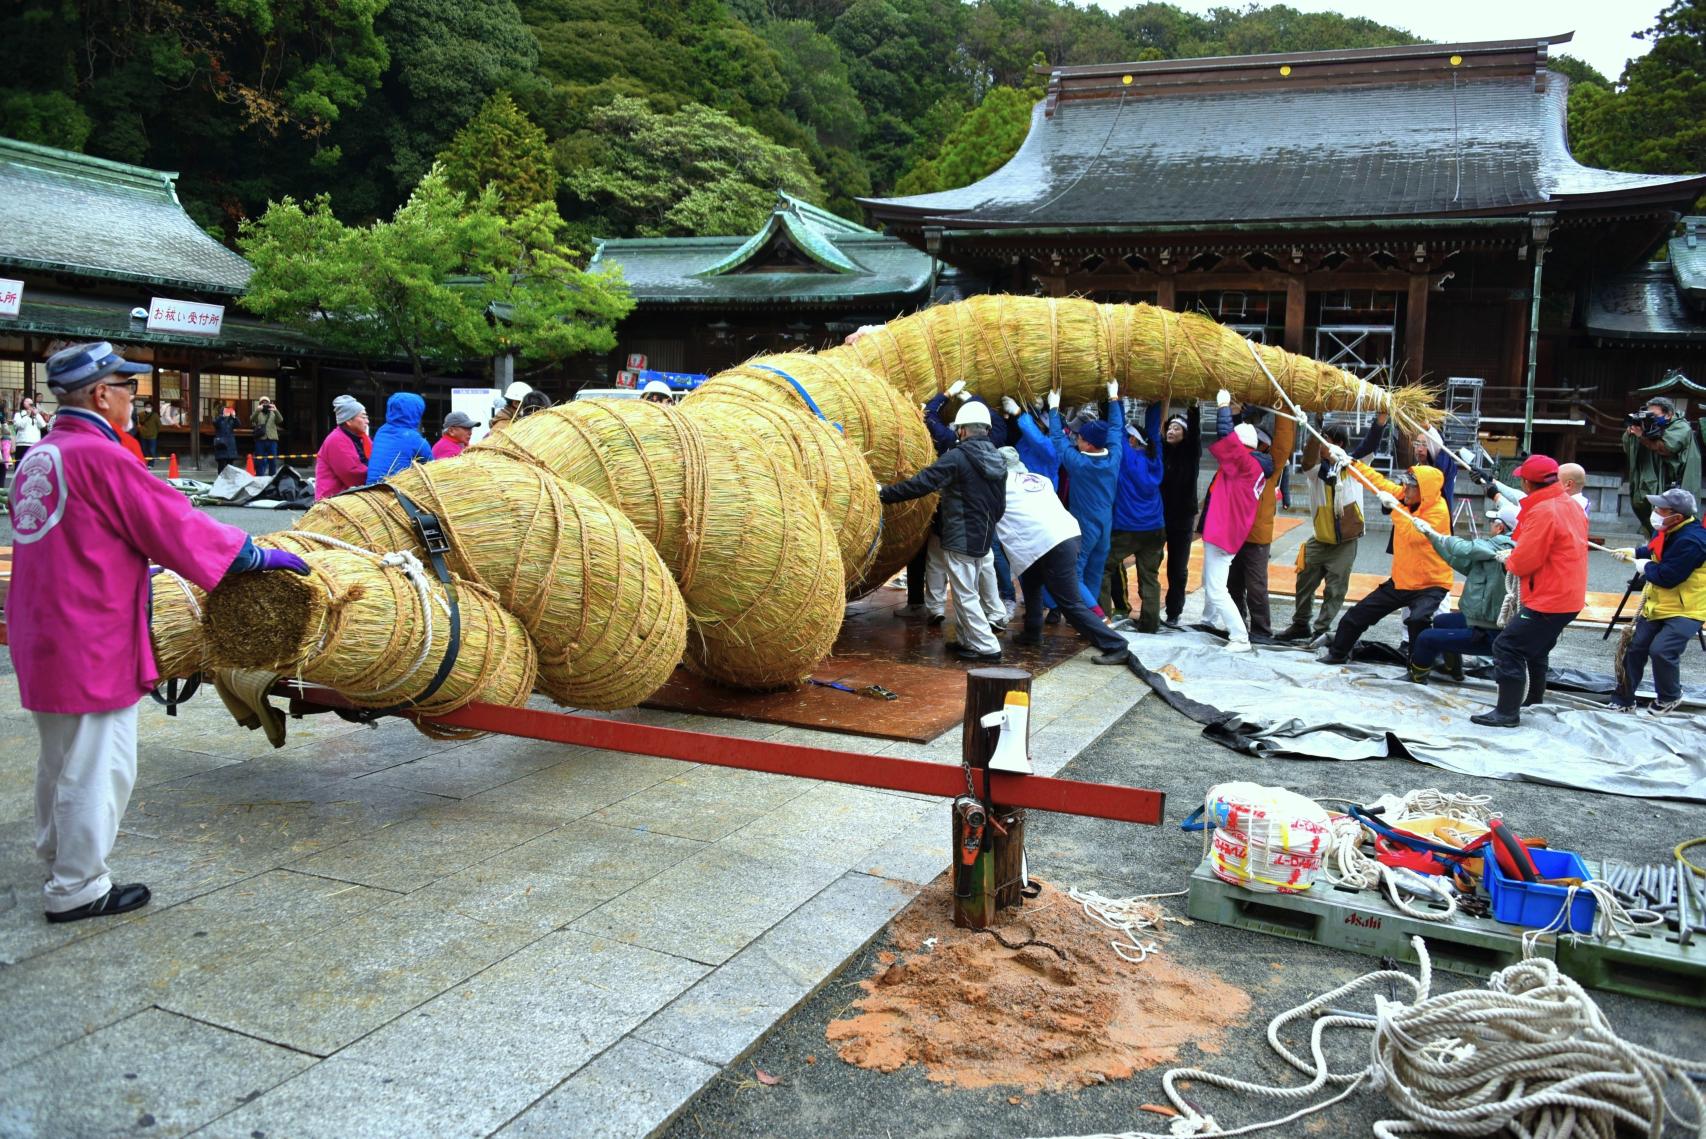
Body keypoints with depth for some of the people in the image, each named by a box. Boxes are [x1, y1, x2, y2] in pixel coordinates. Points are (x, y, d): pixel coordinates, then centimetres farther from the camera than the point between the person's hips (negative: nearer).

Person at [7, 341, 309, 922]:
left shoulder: (37, 457, 10)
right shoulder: (99, 457, -19)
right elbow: (176, 523, -16)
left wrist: (138, 567, 28)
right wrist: (259, 555, -6)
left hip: (41, 635, 10)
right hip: (91, 642, -10)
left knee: (62, 757, 24)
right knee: (96, 766, 2)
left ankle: (58, 856, 41)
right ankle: (77, 889, 12)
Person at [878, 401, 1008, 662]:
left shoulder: (957, 457, -16)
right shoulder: (997, 460, 9)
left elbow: (921, 484, -21)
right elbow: (1000, 505, 16)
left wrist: (884, 493, -13)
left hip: (959, 539, -8)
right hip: (983, 539, 8)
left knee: (966, 595, 0)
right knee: (969, 593, 19)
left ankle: (987, 647, 1)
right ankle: (968, 641, 26)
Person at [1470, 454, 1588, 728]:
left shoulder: (1543, 512, -21)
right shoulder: (1571, 505, 9)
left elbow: (1523, 562, -21)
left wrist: (1507, 558, 0)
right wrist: (1516, 554, 7)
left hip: (1548, 601, -10)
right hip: (1569, 597, 10)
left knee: (1507, 648, -7)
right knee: (1535, 648, 26)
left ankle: (1507, 712, -6)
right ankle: (1532, 699, 42)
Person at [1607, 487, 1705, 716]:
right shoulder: (1667, 530, 2)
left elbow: (1667, 576, -29)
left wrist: (1645, 567, -11)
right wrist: (1635, 553, 9)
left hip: (1684, 611, -10)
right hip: (1657, 605, 10)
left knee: (1661, 650, -22)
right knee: (1635, 647, 7)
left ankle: (1670, 697, 7)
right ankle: (1623, 701, 18)